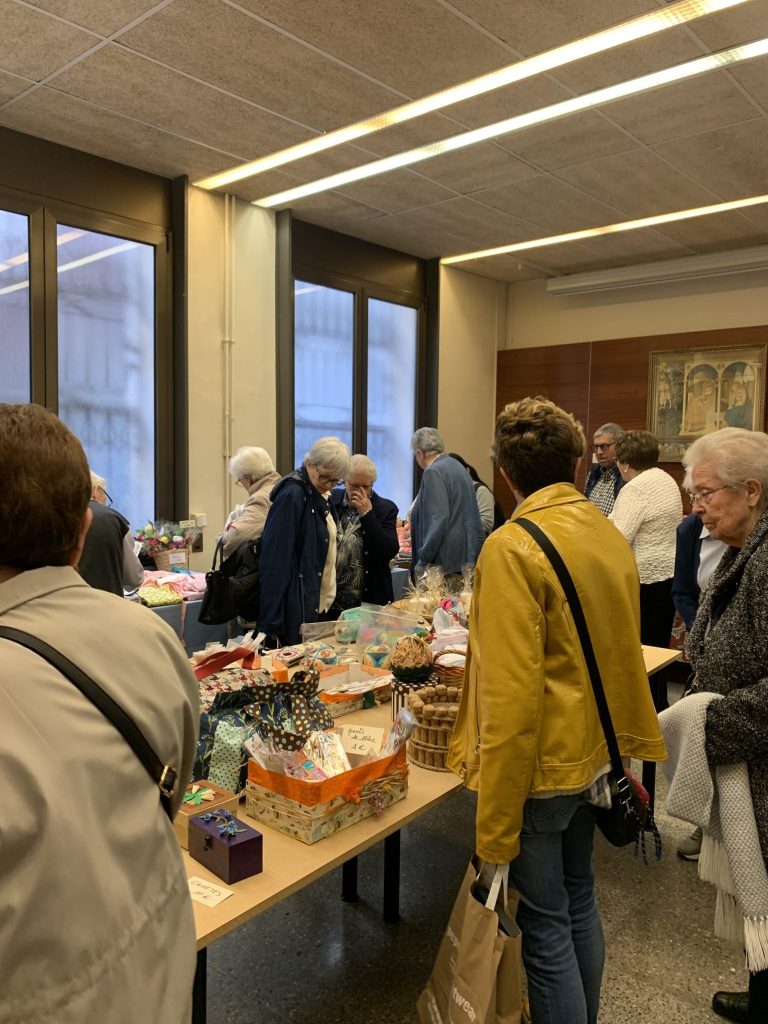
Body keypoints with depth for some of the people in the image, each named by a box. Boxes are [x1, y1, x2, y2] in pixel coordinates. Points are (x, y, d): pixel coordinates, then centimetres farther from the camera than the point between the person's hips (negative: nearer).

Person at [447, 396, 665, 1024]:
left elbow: (512, 696, -24)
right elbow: (622, 655, 11)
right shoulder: (611, 535, 2)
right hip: (594, 754, 8)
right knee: (579, 903, 24)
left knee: (545, 925, 9)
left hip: (540, 765, -8)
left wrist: (494, 825, -17)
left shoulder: (512, 547, -21)